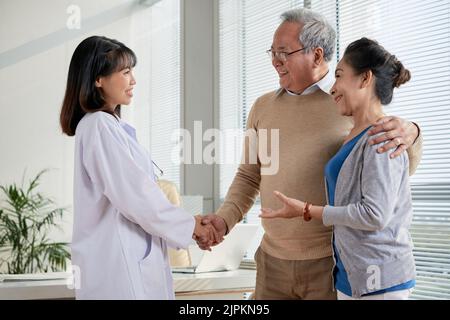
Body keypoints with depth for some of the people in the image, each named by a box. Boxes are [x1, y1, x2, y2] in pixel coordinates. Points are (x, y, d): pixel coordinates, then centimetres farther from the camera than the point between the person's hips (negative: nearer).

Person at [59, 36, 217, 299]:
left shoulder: (110, 124, 13)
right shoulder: (100, 126, -14)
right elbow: (135, 195, -18)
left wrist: (189, 222, 7)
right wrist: (189, 225, -6)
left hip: (131, 255, 9)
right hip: (119, 260, -9)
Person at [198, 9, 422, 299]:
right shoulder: (263, 108, 7)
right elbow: (249, 177, 12)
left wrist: (409, 135, -28)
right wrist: (225, 220, -6)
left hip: (334, 260, -4)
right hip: (274, 259, 4)